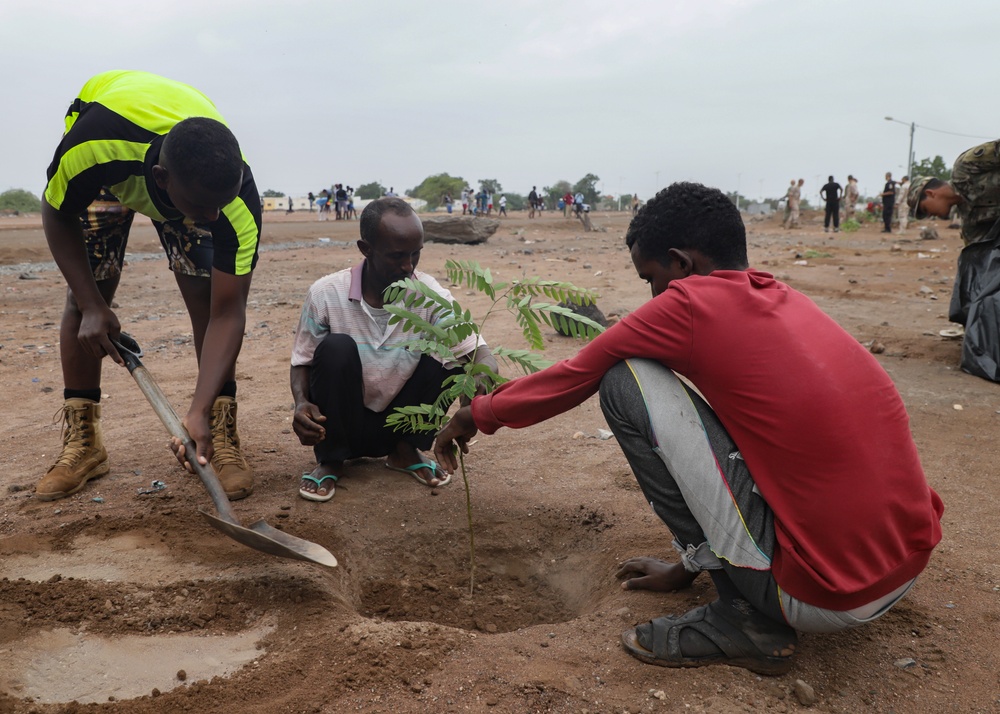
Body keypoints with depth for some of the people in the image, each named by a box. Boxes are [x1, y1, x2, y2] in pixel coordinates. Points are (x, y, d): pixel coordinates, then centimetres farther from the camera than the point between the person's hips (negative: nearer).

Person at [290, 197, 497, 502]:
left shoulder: (430, 294, -14)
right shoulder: (326, 294, -16)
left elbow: (481, 354, -21)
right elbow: (302, 362, -5)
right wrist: (302, 404, -27)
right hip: (341, 427, -1)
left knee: (450, 356, -19)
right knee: (336, 348, -28)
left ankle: (406, 450, 4)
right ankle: (329, 461, -4)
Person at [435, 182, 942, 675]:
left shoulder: (690, 303, -10)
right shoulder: (785, 299, 13)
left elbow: (574, 377, 1)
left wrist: (477, 415, 19)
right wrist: (687, 568, 29)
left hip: (826, 596, -9)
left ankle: (743, 617, 0)